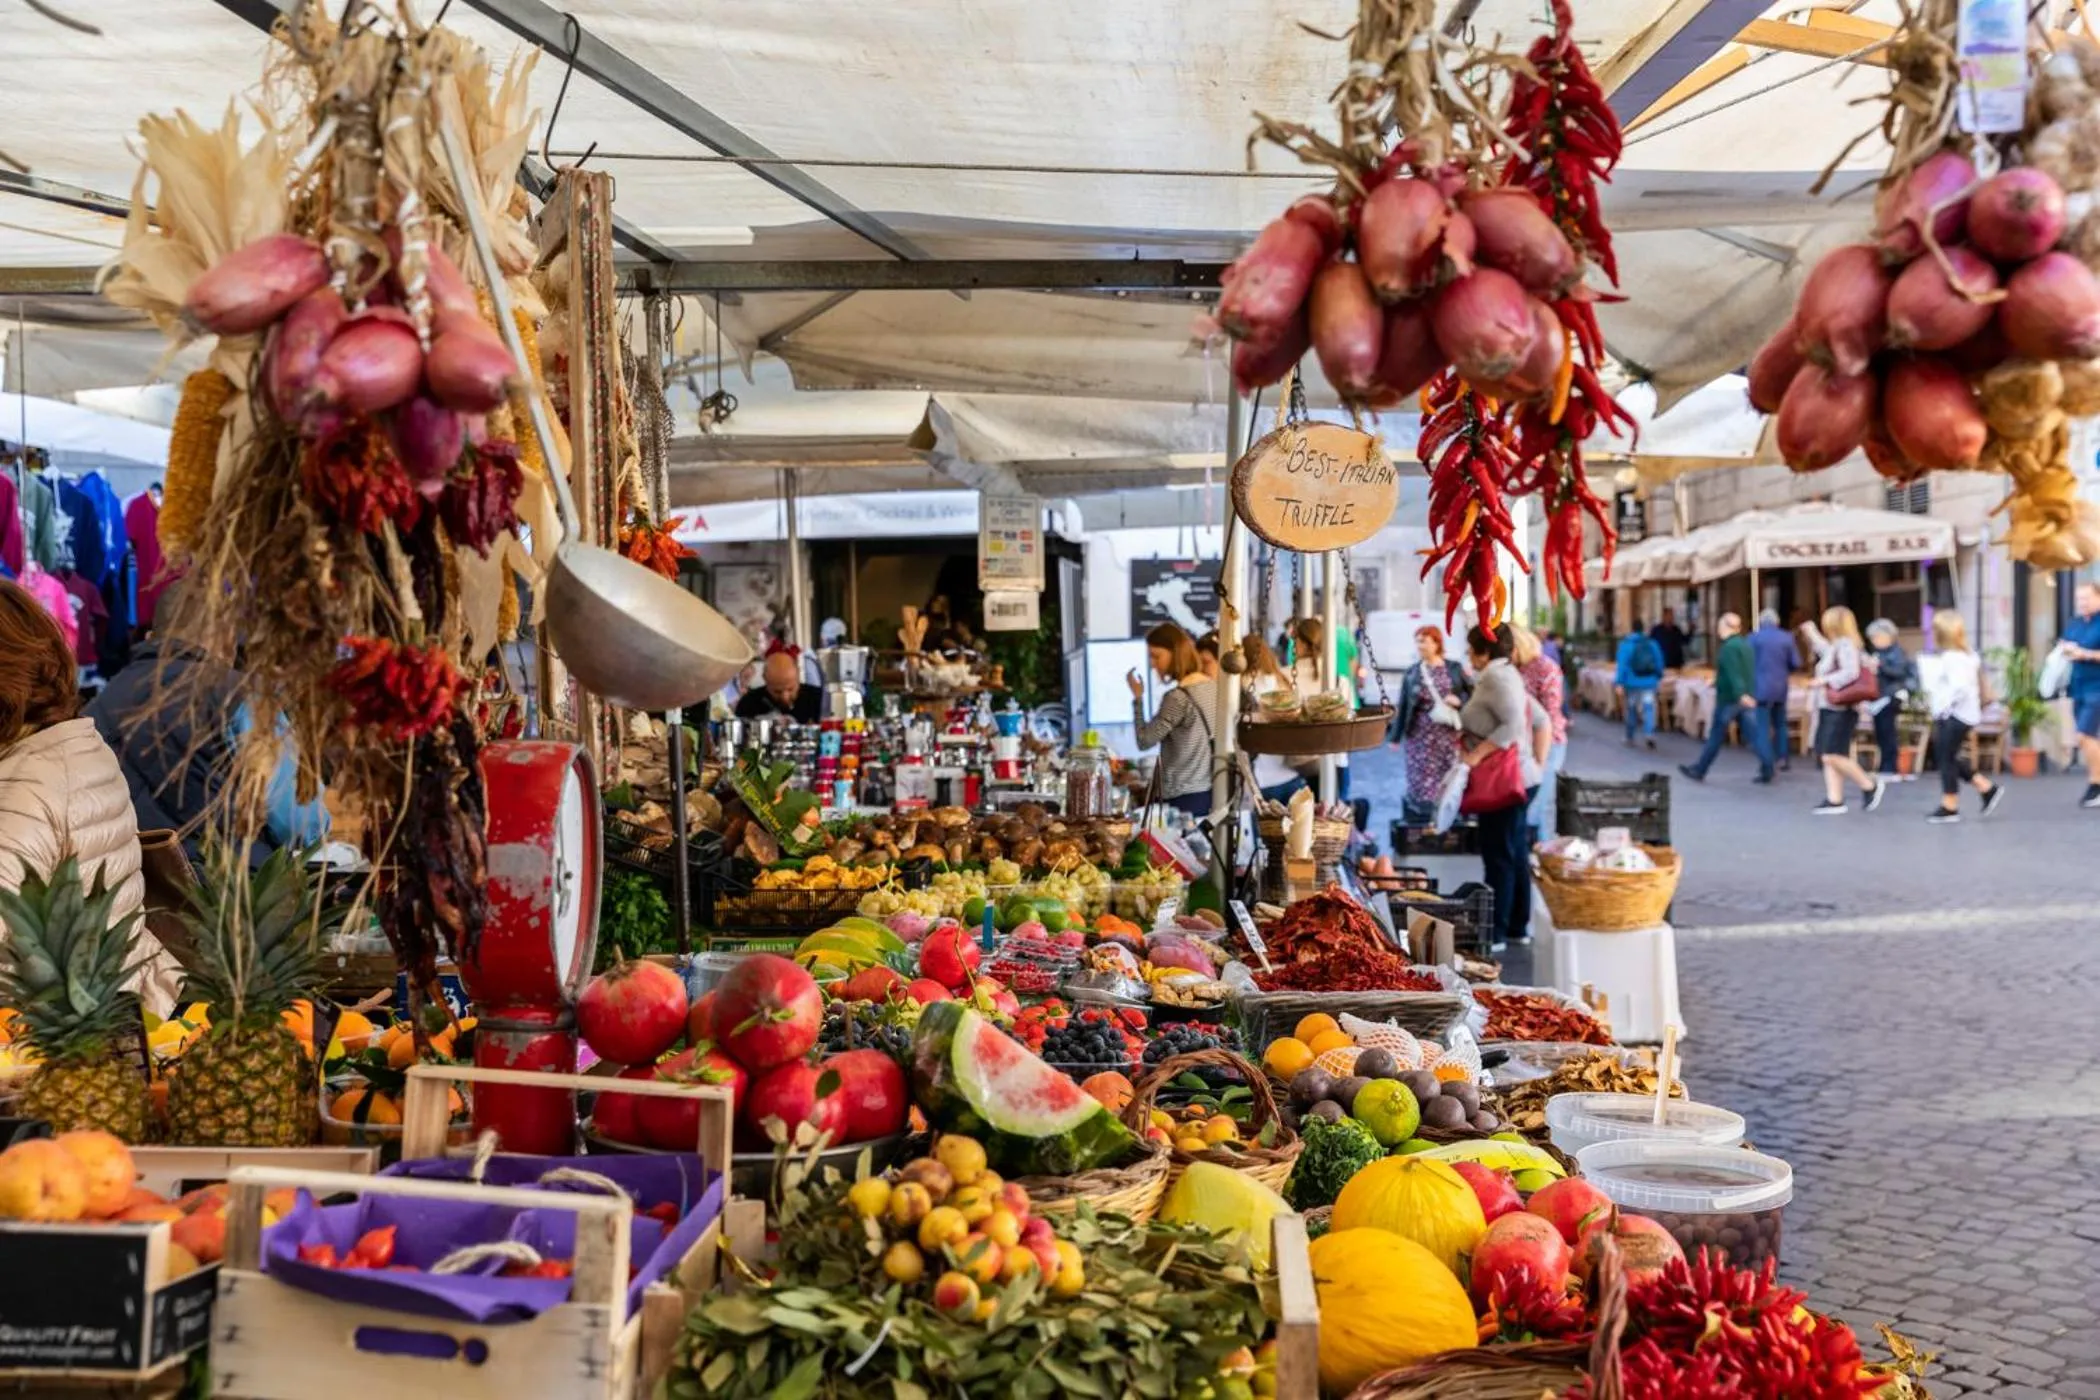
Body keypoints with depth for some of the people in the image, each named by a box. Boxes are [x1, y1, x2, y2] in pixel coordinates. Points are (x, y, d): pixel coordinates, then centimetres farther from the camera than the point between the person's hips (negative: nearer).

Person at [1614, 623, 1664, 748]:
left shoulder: (1625, 645, -7)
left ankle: (1630, 738, 19)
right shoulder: (1652, 644, 3)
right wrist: (1658, 677, 24)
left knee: (1631, 710, 11)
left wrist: (1619, 684, -13)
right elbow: (1659, 663, 8)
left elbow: (1622, 665, -12)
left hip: (1632, 683, -1)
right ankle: (1649, 733, -25)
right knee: (1648, 708, -3)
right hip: (1649, 683, 1)